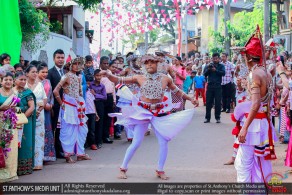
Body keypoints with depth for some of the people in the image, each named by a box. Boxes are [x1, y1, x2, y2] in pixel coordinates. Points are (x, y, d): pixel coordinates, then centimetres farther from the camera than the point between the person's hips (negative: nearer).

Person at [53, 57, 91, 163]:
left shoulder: (78, 78, 13)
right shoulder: (66, 77, -10)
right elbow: (55, 91, -17)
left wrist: (81, 104, 9)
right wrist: (62, 104, -11)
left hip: (77, 106, 8)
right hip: (69, 106, -8)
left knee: (82, 129, 9)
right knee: (68, 130, -3)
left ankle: (80, 153, 18)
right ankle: (68, 154, 5)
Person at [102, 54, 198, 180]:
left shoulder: (165, 79, 2)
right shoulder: (139, 78, -3)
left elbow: (177, 91, 16)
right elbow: (119, 80, -3)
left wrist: (190, 99, 15)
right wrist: (107, 75, -19)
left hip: (160, 113, 2)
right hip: (143, 112, -2)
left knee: (163, 142, 2)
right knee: (136, 143, -4)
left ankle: (160, 170, 19)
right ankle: (123, 168, 9)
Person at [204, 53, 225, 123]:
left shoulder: (221, 66, 7)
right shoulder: (209, 65, 10)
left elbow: (223, 73, -11)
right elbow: (205, 74, 1)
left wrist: (216, 70, -24)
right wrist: (208, 69, -18)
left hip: (218, 86, -1)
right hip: (210, 86, 1)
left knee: (218, 103, 0)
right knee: (208, 102, 2)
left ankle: (217, 118, 6)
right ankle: (207, 117, 7)